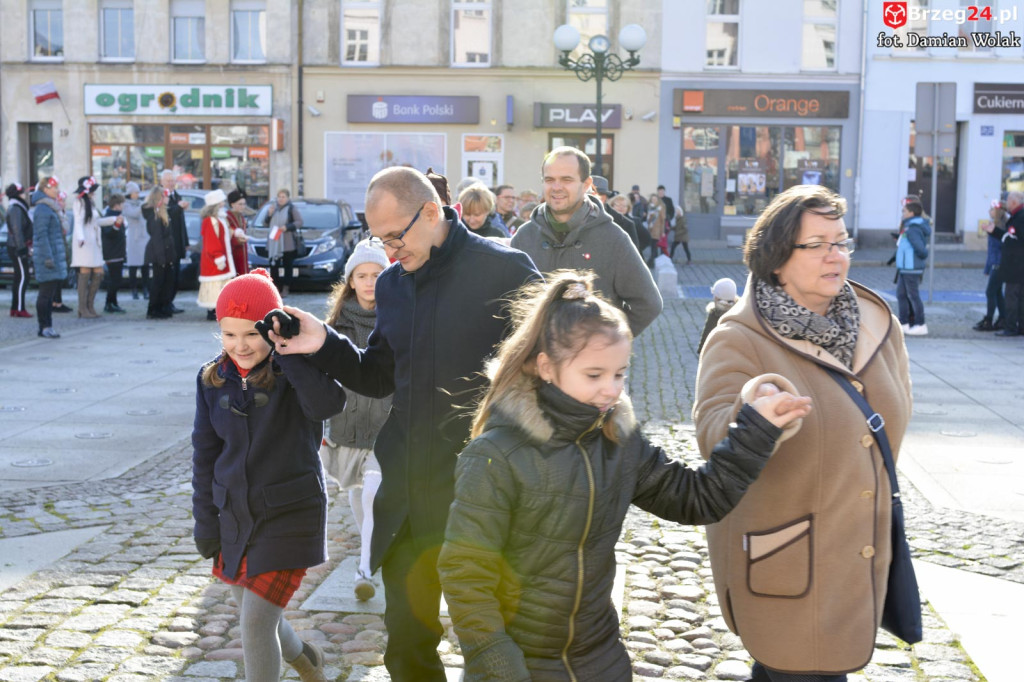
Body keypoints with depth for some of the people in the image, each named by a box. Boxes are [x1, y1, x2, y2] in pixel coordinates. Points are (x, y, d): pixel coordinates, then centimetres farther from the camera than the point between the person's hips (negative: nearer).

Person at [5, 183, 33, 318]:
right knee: (23, 277, -10)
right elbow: (17, 230, -20)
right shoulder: (16, 209, -14)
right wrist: (21, 248, -21)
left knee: (19, 277, 11)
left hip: (17, 247, 10)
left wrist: (24, 248, 22)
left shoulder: (18, 208, 17)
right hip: (17, 247, -10)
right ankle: (19, 309, -10)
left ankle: (15, 308, 14)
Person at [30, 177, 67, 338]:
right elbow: (41, 235, -19)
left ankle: (47, 327, 15)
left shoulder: (50, 207, 18)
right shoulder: (43, 209, -13)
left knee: (49, 293, 11)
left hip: (55, 256, 10)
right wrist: (48, 257, -23)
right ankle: (44, 327, -3)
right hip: (47, 257, -10)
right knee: (46, 293, -6)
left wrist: (63, 255, 23)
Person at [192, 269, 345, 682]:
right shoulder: (212, 380, 1)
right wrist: (205, 520, 7)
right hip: (234, 515, 6)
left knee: (256, 621, -9)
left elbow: (328, 403, -36)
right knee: (251, 614, 18)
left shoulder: (292, 375, -13)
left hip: (290, 515, -6)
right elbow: (205, 453, 7)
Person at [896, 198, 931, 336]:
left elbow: (920, 248, -26)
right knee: (901, 294, 14)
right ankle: (903, 324, 20)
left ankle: (920, 325, 5)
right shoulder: (908, 227, 12)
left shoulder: (912, 230, -19)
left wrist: (923, 256, -9)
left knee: (913, 296, -2)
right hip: (904, 268, 10)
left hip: (911, 269, -10)